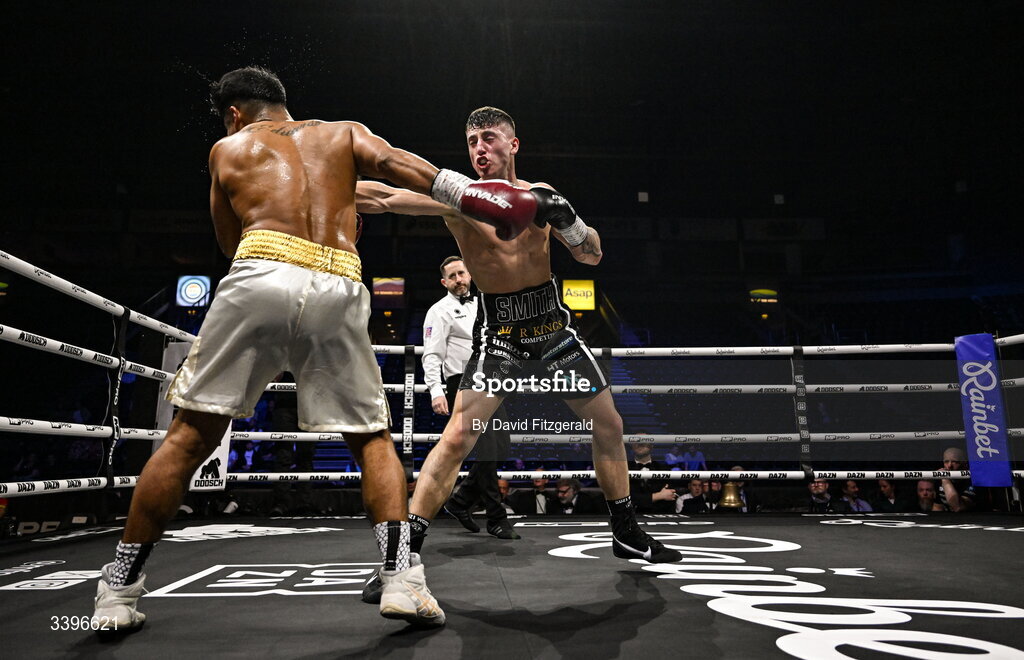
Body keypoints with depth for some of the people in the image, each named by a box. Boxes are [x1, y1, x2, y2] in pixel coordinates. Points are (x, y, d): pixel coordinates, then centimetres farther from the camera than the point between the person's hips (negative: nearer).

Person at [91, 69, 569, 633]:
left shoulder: (227, 149, 26)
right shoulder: (343, 132, 26)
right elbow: (392, 162, 5)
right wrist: (472, 196, -5)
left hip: (260, 277, 0)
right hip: (337, 289, 1)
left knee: (189, 436, 12)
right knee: (373, 438, 14)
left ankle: (118, 591, 19)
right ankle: (400, 578, 1)